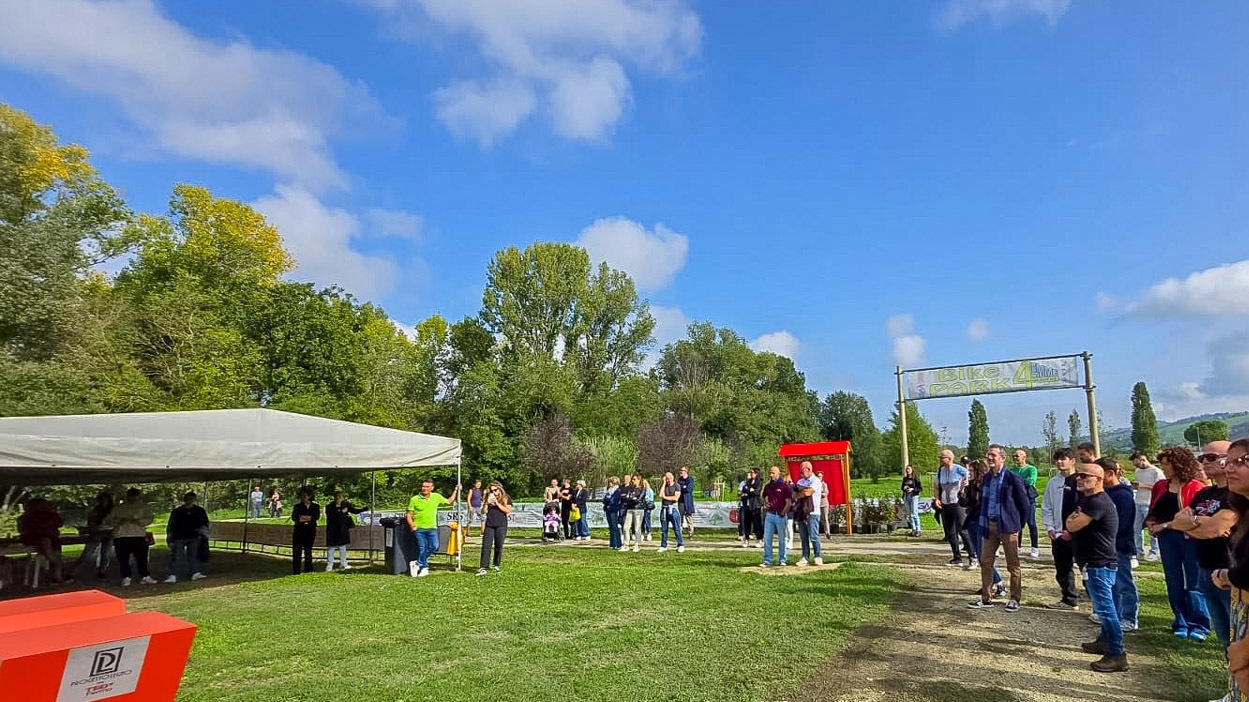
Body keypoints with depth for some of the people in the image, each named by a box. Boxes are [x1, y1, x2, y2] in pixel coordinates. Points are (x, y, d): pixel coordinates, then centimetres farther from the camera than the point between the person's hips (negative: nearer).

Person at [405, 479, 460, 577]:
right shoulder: (414, 499, -4)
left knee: (433, 546, -3)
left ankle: (419, 563, 17)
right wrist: (412, 526, -12)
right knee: (422, 548, 0)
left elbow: (449, 501, 16)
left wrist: (456, 490, 13)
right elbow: (409, 514, 0)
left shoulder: (436, 497, 3)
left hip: (432, 528, 3)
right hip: (419, 528, -2)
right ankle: (424, 568, 16)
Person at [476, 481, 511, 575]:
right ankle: (483, 567, -6)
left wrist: (497, 503, -13)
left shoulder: (506, 498, 3)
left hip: (501, 526, -2)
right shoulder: (488, 497, 11)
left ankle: (497, 565, 21)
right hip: (489, 525, 2)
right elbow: (484, 511, 6)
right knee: (486, 546, -5)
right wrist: (487, 502, -10)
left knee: (499, 546, 5)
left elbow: (508, 511, -10)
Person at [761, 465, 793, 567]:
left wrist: (782, 513, -8)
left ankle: (782, 560, 16)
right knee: (767, 538, 1)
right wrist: (766, 503, 8)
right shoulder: (767, 486, 10)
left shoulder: (785, 486, -6)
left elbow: (788, 502, -7)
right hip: (770, 514, 5)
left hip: (780, 516, -5)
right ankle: (767, 560, 7)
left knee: (782, 539, 6)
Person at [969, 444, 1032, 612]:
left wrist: (1018, 524, 1)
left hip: (1007, 526, -6)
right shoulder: (986, 479, 9)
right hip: (988, 526, 6)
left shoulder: (1012, 478, -10)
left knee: (1013, 564, 5)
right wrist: (983, 523, 12)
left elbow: (1024, 503, -5)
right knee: (985, 562, 7)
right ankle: (986, 598, 15)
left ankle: (1015, 599, 15)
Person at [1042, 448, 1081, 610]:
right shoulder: (1053, 483, 8)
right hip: (1058, 534, 6)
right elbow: (1046, 507, 12)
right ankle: (1069, 600, 26)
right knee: (1062, 570, 14)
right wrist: (1049, 527, 1)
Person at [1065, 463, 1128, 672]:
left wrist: (1072, 520, -1)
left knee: (1104, 608, -10)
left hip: (1099, 563, -11)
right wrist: (1075, 518, -3)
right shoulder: (1086, 499, 15)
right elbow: (1072, 524, 18)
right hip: (1095, 562, 11)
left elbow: (1072, 525, -21)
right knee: (1103, 606, 21)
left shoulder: (1097, 502, -20)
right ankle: (1105, 641, 34)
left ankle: (1117, 655, -6)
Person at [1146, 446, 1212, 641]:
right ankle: (1181, 624, 19)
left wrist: (1166, 525, -12)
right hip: (1167, 539, 5)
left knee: (1194, 583, -1)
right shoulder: (1160, 486, 9)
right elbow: (1153, 511, 17)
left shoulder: (1195, 487, -8)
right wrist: (1151, 523, -3)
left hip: (1189, 538, -5)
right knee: (1174, 583, 10)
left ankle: (1199, 625, 8)